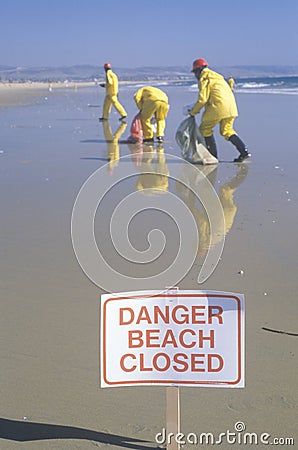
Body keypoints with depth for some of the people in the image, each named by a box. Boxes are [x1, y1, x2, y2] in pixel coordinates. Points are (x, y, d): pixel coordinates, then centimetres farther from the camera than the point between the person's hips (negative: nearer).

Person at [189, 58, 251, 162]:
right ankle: (244, 151, 1)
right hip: (231, 106, 8)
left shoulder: (204, 79, -2)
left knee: (205, 129, 7)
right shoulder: (218, 78, 27)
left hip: (219, 107, -8)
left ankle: (213, 155, 5)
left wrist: (193, 111, 3)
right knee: (227, 130, 16)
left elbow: (202, 99, -9)